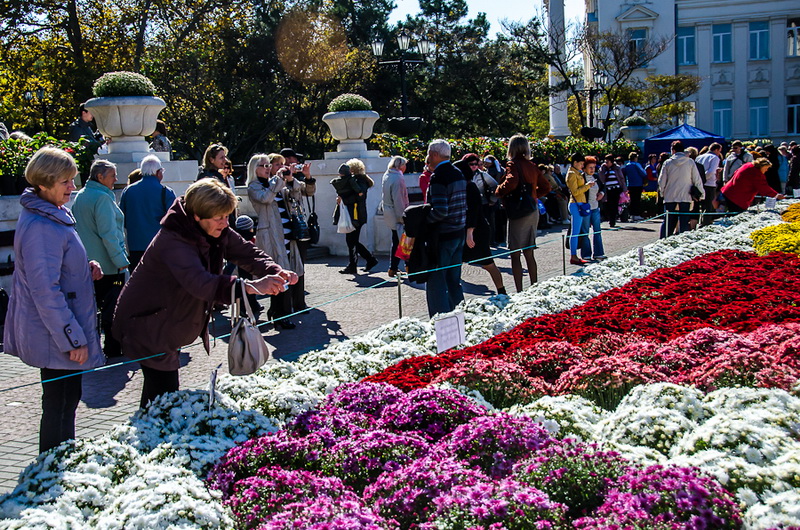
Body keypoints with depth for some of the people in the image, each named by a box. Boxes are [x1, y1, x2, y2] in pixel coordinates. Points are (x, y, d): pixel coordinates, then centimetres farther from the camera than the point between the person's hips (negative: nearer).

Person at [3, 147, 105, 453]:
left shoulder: (52, 215, 9)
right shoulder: (41, 228, -23)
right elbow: (46, 291, -24)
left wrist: (85, 269, 3)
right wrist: (73, 339, -21)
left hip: (60, 333, 10)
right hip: (57, 336, -10)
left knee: (64, 402, 19)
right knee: (60, 406, 1)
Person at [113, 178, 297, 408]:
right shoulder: (172, 241, -31)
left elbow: (246, 252, -5)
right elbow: (200, 283, -46)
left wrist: (276, 271, -26)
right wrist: (251, 286, -56)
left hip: (167, 322, 9)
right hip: (147, 323, -9)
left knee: (158, 391, 20)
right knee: (165, 392, -11)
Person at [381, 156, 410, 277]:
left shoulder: (386, 175, 10)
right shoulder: (398, 178, -18)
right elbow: (398, 200, -20)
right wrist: (402, 217, -17)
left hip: (389, 214, 9)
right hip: (397, 213, -9)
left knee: (395, 241, 16)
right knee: (400, 241, -2)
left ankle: (393, 268, 19)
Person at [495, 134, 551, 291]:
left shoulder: (513, 164, -9)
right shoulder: (532, 166, 12)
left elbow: (512, 182, -29)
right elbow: (546, 187, 15)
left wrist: (499, 191, -12)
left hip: (519, 212, -7)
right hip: (533, 212, 7)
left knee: (515, 254, -3)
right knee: (528, 253, 15)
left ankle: (519, 291, -5)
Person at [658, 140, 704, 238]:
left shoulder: (667, 163, 0)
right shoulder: (690, 162, 0)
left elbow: (661, 181, 2)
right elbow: (697, 180, 1)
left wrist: (662, 193, 18)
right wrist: (702, 193, 10)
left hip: (670, 197, 1)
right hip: (685, 197, -1)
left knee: (668, 222, 7)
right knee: (684, 223, 1)